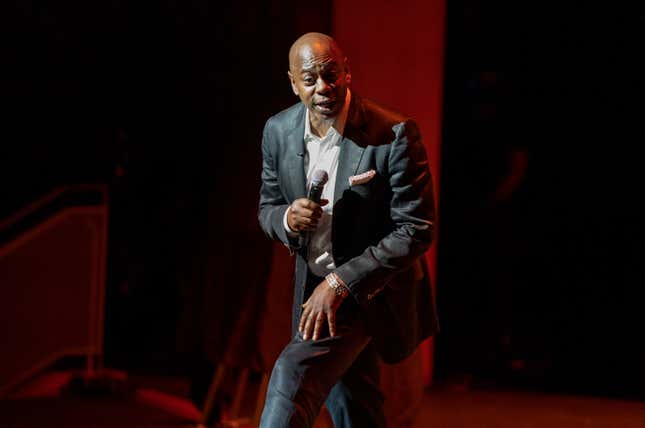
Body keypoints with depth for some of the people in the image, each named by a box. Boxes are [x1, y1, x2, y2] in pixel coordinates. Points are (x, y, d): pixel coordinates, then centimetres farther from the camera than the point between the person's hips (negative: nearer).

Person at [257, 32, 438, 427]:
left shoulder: (395, 135, -21)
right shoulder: (278, 131, -4)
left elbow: (416, 231, -20)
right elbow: (267, 209, 9)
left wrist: (340, 283, -24)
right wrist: (288, 219, -17)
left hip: (372, 291, -6)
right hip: (316, 286, 6)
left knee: (293, 375, -24)